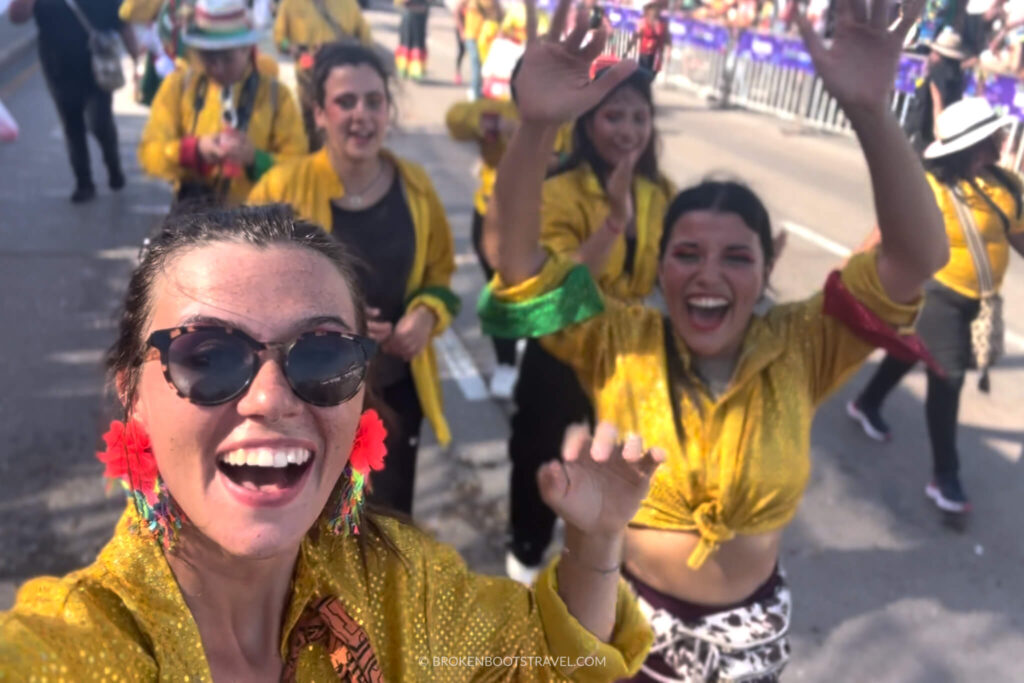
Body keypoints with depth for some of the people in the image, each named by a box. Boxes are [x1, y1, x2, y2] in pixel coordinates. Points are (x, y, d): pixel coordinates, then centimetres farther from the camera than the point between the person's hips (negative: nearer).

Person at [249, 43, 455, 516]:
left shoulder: (414, 185, -5)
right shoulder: (282, 190, -17)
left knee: (392, 516, 23)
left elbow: (439, 272, 7)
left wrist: (428, 314, -14)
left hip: (397, 387, 3)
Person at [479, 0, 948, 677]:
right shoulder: (617, 342, -17)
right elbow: (512, 253, -27)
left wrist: (871, 113, -41)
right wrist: (537, 124, -44)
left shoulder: (801, 348, -15)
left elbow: (916, 256, -25)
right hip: (622, 616, -1)